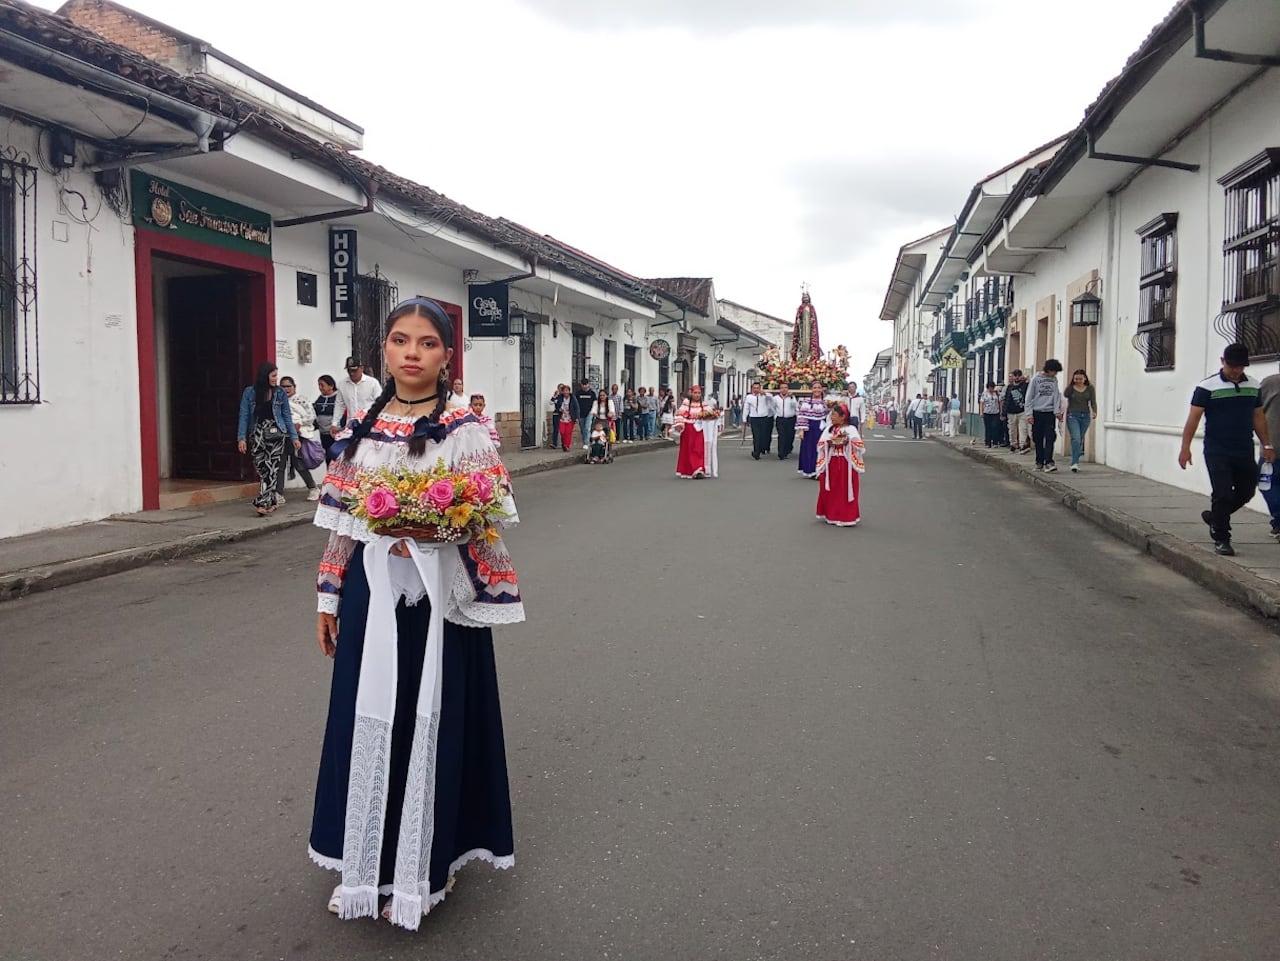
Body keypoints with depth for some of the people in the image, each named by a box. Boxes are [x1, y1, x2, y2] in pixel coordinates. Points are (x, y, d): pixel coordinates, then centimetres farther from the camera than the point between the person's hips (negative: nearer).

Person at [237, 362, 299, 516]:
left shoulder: (280, 392, 5)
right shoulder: (249, 392, 2)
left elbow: (287, 416, 8)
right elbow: (244, 416, 2)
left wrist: (294, 437, 5)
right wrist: (241, 438, -5)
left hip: (276, 433, 0)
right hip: (257, 433, 0)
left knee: (271, 468, -9)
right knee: (261, 468, 0)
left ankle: (262, 503, -11)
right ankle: (271, 502, 10)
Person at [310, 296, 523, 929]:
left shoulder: (463, 429, -7)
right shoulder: (361, 426, 7)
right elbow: (342, 521, 10)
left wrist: (430, 530, -27)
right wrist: (328, 597, 9)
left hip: (435, 598, -4)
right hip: (371, 595, 4)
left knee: (427, 720, 4)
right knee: (367, 721, 11)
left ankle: (424, 869, 24)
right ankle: (370, 862, 31)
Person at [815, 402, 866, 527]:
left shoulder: (850, 429, -6)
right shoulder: (829, 428, 8)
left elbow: (859, 447, -12)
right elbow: (820, 445, 3)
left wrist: (847, 441, -23)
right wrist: (829, 442, -14)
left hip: (846, 465, -4)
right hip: (831, 464, 5)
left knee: (845, 491, -1)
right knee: (830, 491, 9)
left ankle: (846, 517, 6)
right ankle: (831, 515, 20)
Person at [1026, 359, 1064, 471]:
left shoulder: (1054, 380, 8)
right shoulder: (1036, 379, 0)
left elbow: (1056, 396, 7)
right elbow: (1029, 397, -1)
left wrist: (1057, 411, -5)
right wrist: (1029, 413, -5)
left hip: (1050, 413, 1)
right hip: (1037, 412, -1)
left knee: (1050, 438, -10)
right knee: (1038, 439, 4)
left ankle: (1049, 463, -16)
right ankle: (1039, 462, 14)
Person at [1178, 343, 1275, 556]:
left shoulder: (1253, 386, 10)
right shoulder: (1207, 387, -6)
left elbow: (1258, 418, 16)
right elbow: (1193, 418, -8)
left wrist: (1267, 445, 13)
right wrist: (1185, 447, -14)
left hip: (1245, 453, 5)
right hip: (1217, 452, -5)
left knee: (1247, 491, 10)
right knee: (1223, 494, -6)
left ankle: (1214, 516, 32)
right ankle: (1221, 540, 4)